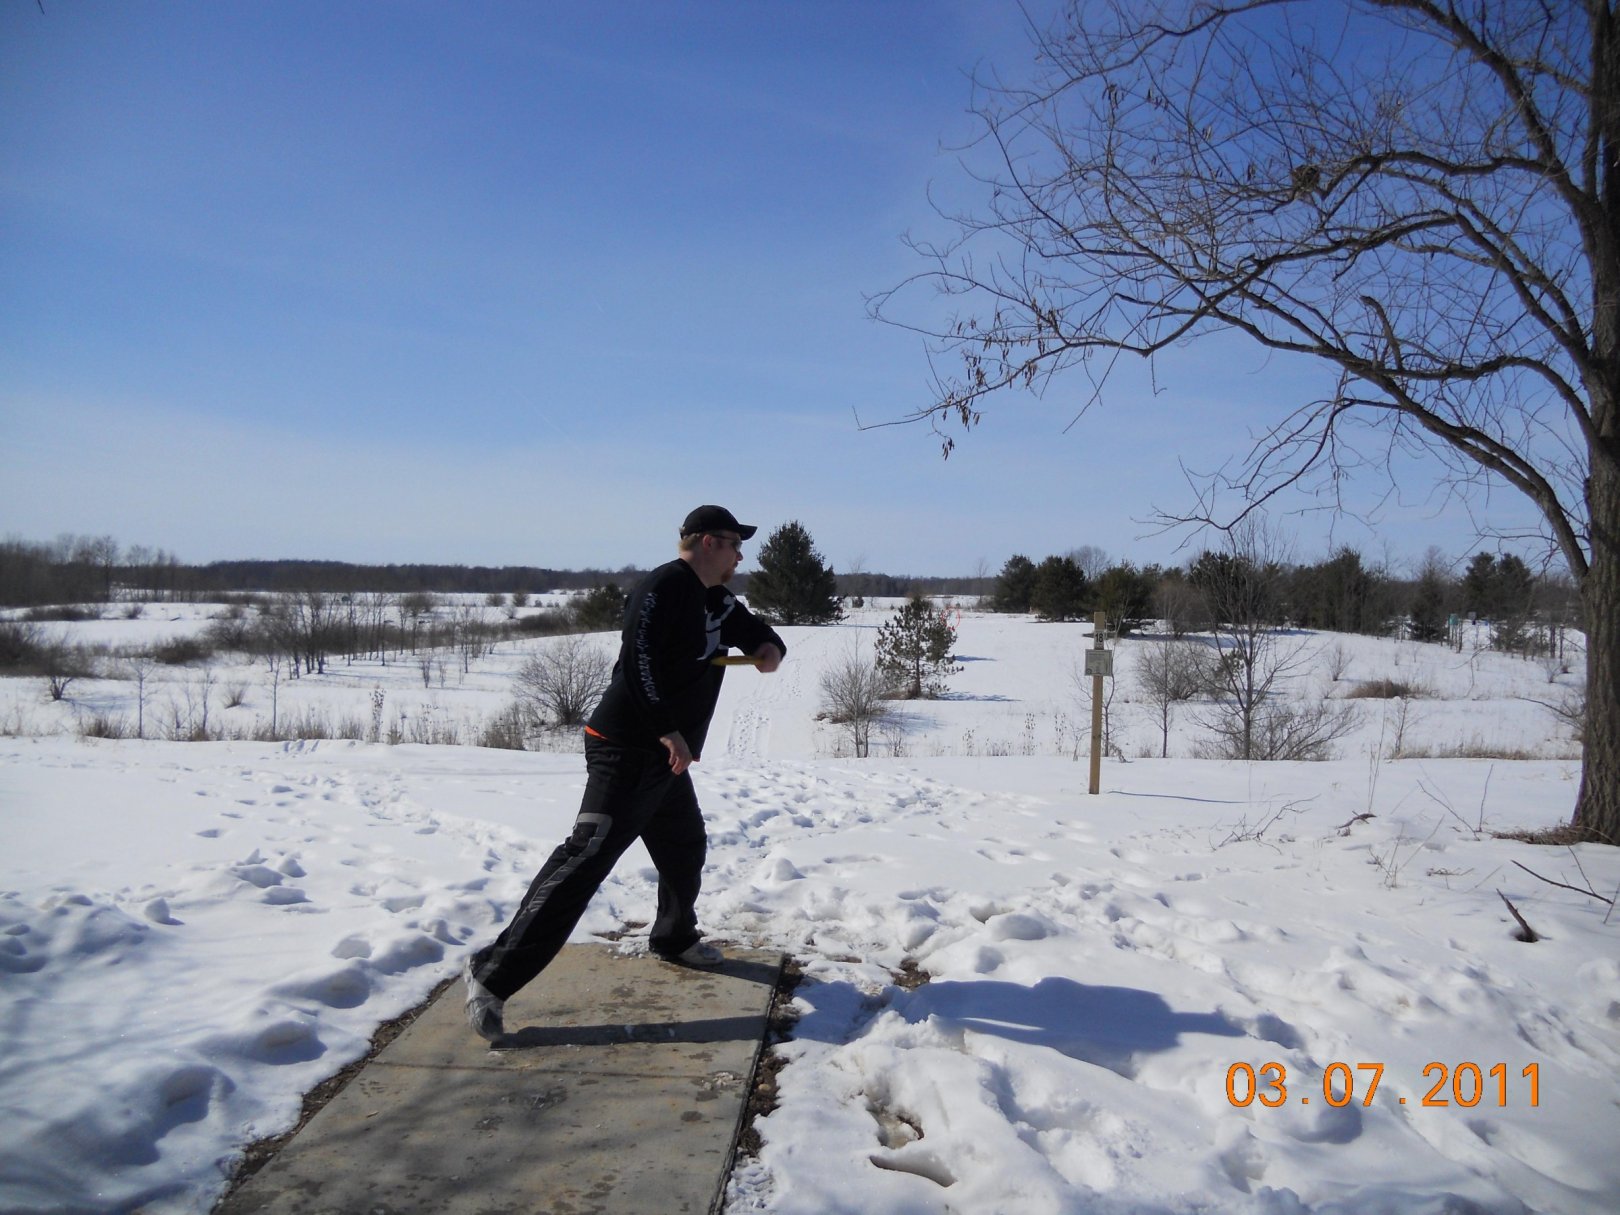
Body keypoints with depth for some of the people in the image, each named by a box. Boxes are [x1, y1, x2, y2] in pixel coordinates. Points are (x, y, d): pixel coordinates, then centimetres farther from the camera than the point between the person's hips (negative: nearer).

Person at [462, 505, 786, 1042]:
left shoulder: (718, 601, 13)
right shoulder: (666, 587, -15)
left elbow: (753, 629, 24)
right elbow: (638, 658, -24)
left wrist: (770, 647, 0)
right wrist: (667, 730, -26)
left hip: (667, 758, 10)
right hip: (626, 752, -10)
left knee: (686, 849, 24)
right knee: (587, 857, -18)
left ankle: (675, 939, 48)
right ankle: (494, 974, -16)